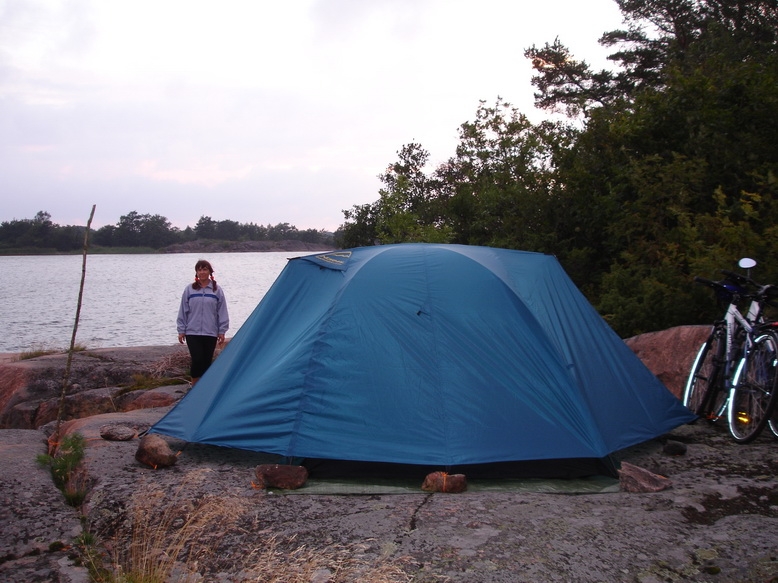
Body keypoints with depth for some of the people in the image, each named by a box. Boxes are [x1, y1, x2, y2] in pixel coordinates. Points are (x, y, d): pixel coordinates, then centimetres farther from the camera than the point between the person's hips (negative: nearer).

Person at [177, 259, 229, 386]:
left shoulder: (217, 290, 2)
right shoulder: (189, 290, 1)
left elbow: (222, 312, 4)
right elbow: (183, 311, 5)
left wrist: (222, 331, 2)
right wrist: (181, 330, 4)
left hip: (210, 333, 1)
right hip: (192, 333, -1)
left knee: (207, 361, 7)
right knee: (197, 359, -10)